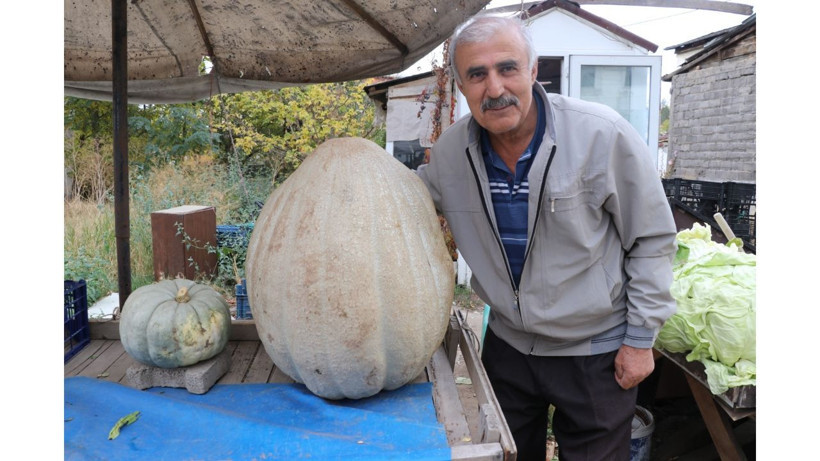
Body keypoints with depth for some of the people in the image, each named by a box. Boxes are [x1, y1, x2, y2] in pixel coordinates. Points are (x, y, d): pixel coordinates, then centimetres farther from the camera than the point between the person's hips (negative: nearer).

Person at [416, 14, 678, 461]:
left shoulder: (601, 133, -20)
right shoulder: (451, 150, -9)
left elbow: (652, 237, -11)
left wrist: (641, 337, -8)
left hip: (595, 350, -3)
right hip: (507, 344, 4)